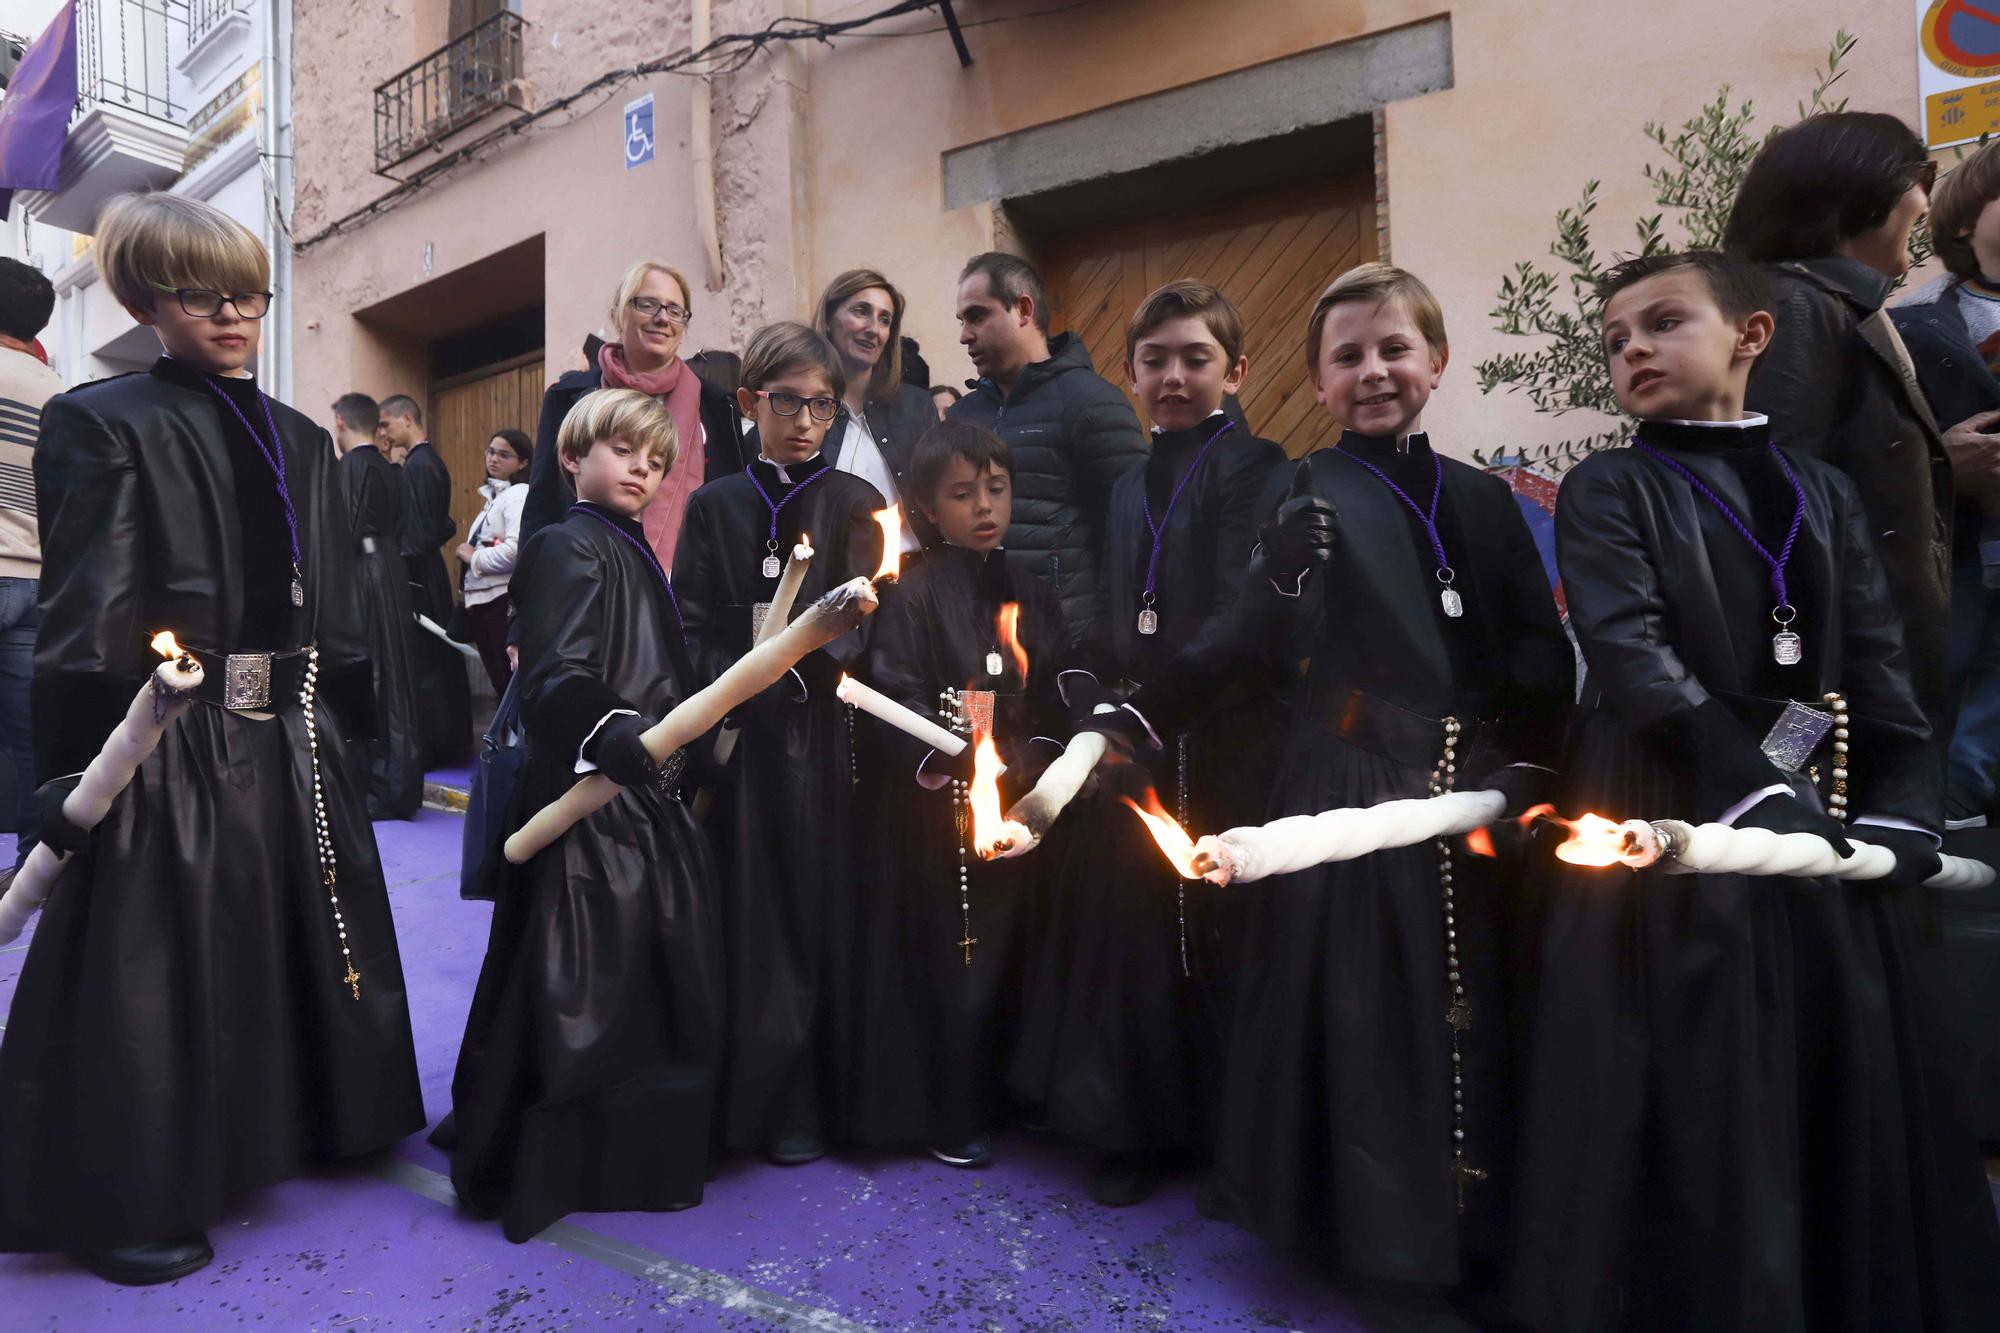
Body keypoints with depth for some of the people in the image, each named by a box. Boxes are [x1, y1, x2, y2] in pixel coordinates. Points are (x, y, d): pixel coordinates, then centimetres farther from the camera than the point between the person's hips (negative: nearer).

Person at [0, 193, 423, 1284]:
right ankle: (131, 1200, 23)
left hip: (290, 742, 6)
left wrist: (342, 731, 11)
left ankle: (293, 1123, 40)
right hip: (171, 748, -6)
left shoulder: (300, 443, 13)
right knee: (154, 973, 4)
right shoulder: (103, 424, -5)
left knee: (298, 943, 18)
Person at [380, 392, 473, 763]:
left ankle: (428, 747, 3)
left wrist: (403, 567, -16)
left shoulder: (417, 465, -14)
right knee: (441, 659, 14)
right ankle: (451, 739, 22)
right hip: (432, 570, 10)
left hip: (414, 574, -10)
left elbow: (417, 530, -19)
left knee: (419, 665, -3)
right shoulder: (432, 460, 14)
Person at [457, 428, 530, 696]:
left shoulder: (520, 496, -11)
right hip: (483, 599, 9)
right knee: (499, 681, 13)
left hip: (505, 601, -9)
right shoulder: (495, 495, 19)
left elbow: (516, 549, -25)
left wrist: (473, 557, -12)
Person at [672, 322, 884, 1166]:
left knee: (826, 904, 4)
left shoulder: (855, 504, 4)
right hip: (741, 739, 1)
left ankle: (825, 1095, 20)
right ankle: (768, 1094, 19)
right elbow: (690, 628, 4)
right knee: (753, 912, 4)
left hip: (823, 733, -1)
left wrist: (808, 662, -27)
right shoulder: (714, 506, 8)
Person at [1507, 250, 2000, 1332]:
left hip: (1819, 827, 5)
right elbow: (1633, 662, -14)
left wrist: (1898, 816, -6)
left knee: (1845, 1088, 10)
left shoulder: (1822, 491, 12)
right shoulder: (1607, 490, -1)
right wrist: (1757, 795, -21)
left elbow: (1880, 667, 7)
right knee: (1698, 1099, -1)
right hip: (1671, 828, -4)